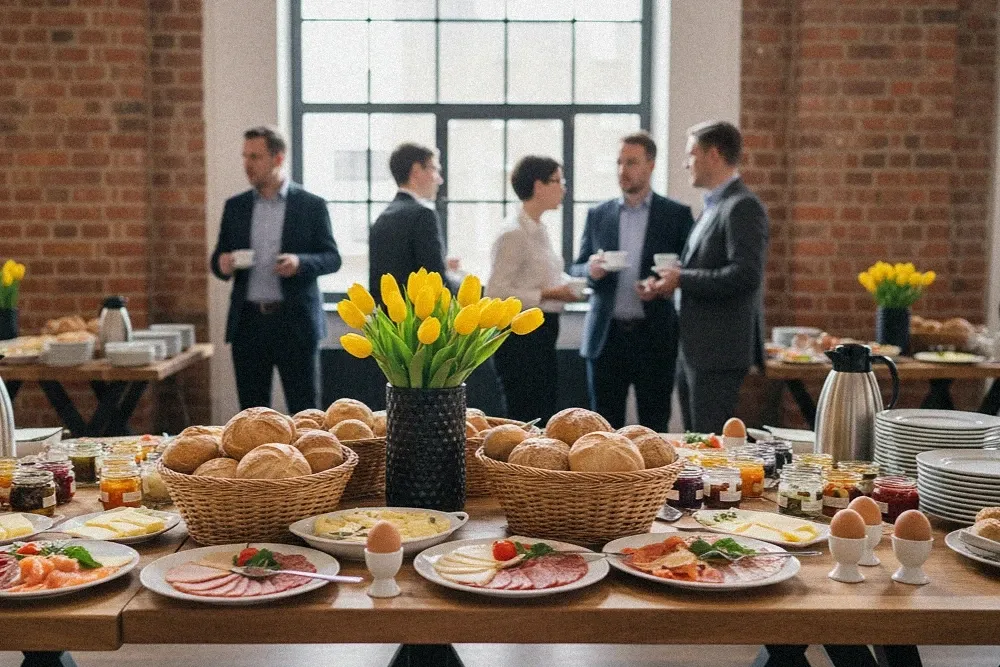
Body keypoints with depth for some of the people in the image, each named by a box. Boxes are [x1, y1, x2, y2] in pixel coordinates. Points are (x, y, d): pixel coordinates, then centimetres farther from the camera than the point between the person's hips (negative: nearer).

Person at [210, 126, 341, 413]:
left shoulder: (311, 205, 1)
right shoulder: (235, 206, 11)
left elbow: (333, 258, 0)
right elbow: (219, 258, 13)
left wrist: (300, 262, -20)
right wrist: (222, 264, -10)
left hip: (295, 321, -3)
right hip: (248, 322, 3)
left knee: (304, 411, 0)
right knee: (251, 412, 8)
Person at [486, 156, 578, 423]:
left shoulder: (539, 230, 13)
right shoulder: (514, 233, -15)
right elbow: (496, 292, -19)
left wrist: (565, 288, 4)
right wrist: (546, 295, -21)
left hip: (543, 332, 9)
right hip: (520, 333, -9)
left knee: (544, 419, 12)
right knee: (528, 421, -5)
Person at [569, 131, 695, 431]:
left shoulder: (676, 214, 2)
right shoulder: (598, 215, 10)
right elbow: (577, 269, 12)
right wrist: (591, 270, -11)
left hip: (654, 337, -2)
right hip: (606, 336, 2)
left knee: (654, 428, 3)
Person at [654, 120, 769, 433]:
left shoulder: (743, 207, -14)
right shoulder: (714, 206, 17)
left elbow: (745, 275, -23)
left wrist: (682, 279, -15)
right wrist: (674, 278, 5)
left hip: (719, 352, -10)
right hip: (696, 349, 10)